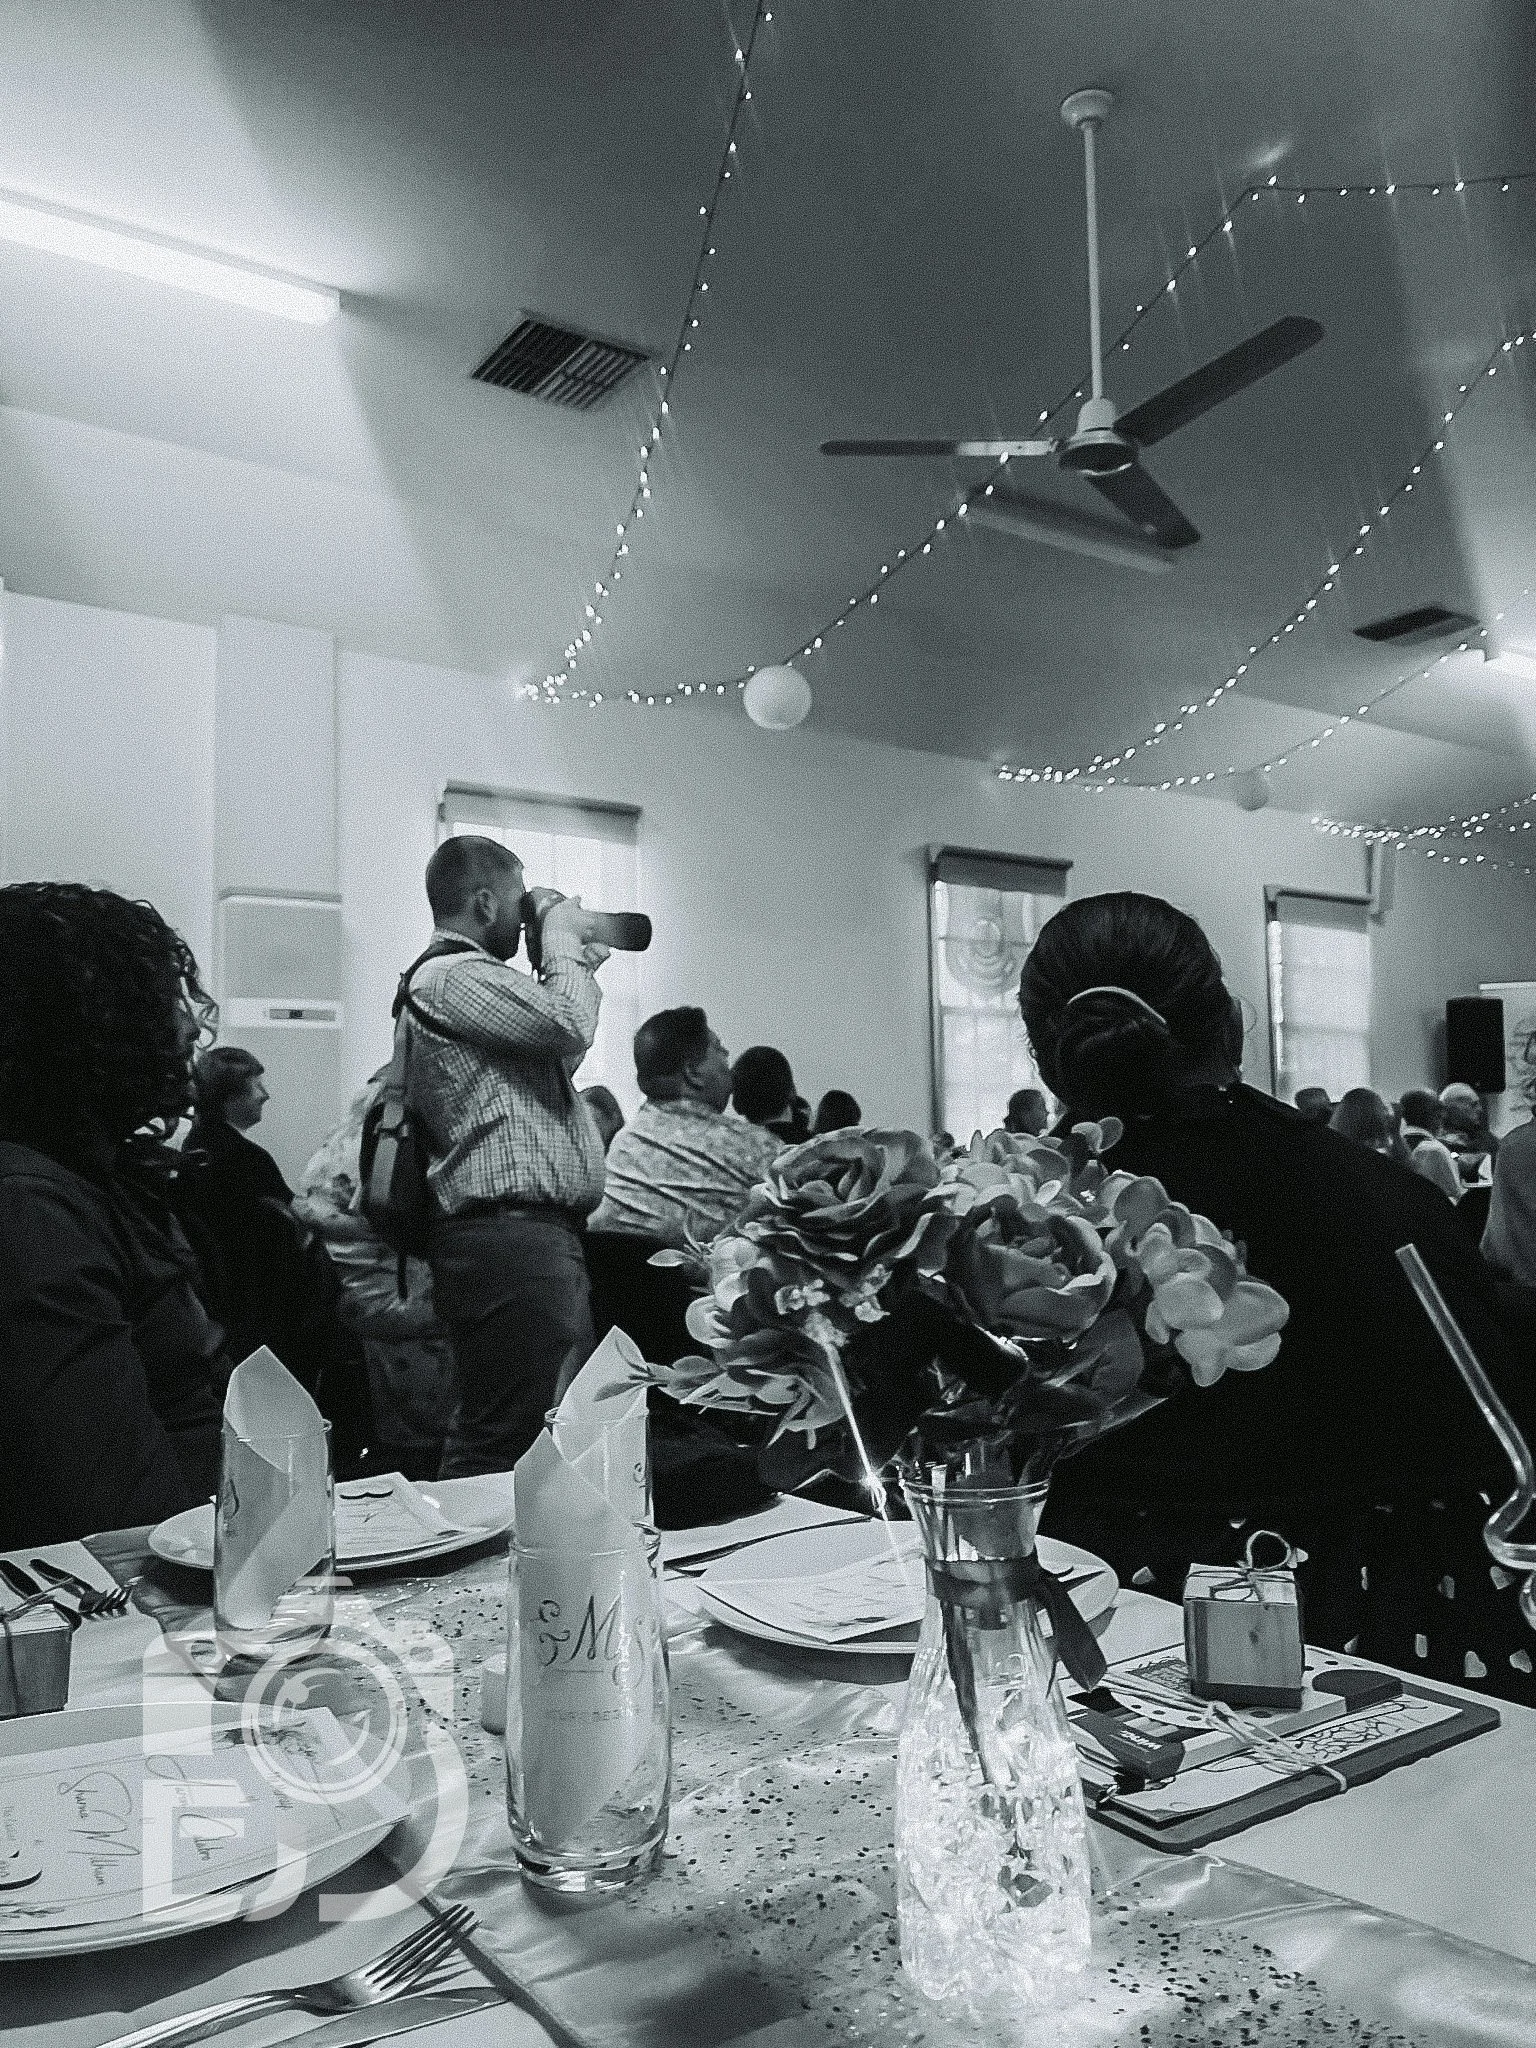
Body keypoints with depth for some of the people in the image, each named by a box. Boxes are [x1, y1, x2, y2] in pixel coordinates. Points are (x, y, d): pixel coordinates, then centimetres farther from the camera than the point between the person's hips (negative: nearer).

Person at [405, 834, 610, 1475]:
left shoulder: (465, 977, 25)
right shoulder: (452, 976, -10)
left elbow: (556, 1060, 32)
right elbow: (570, 1026, -20)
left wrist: (573, 965, 25)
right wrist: (563, 944, -2)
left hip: (536, 1235, 11)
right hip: (511, 1237, -11)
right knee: (511, 1445, -10)